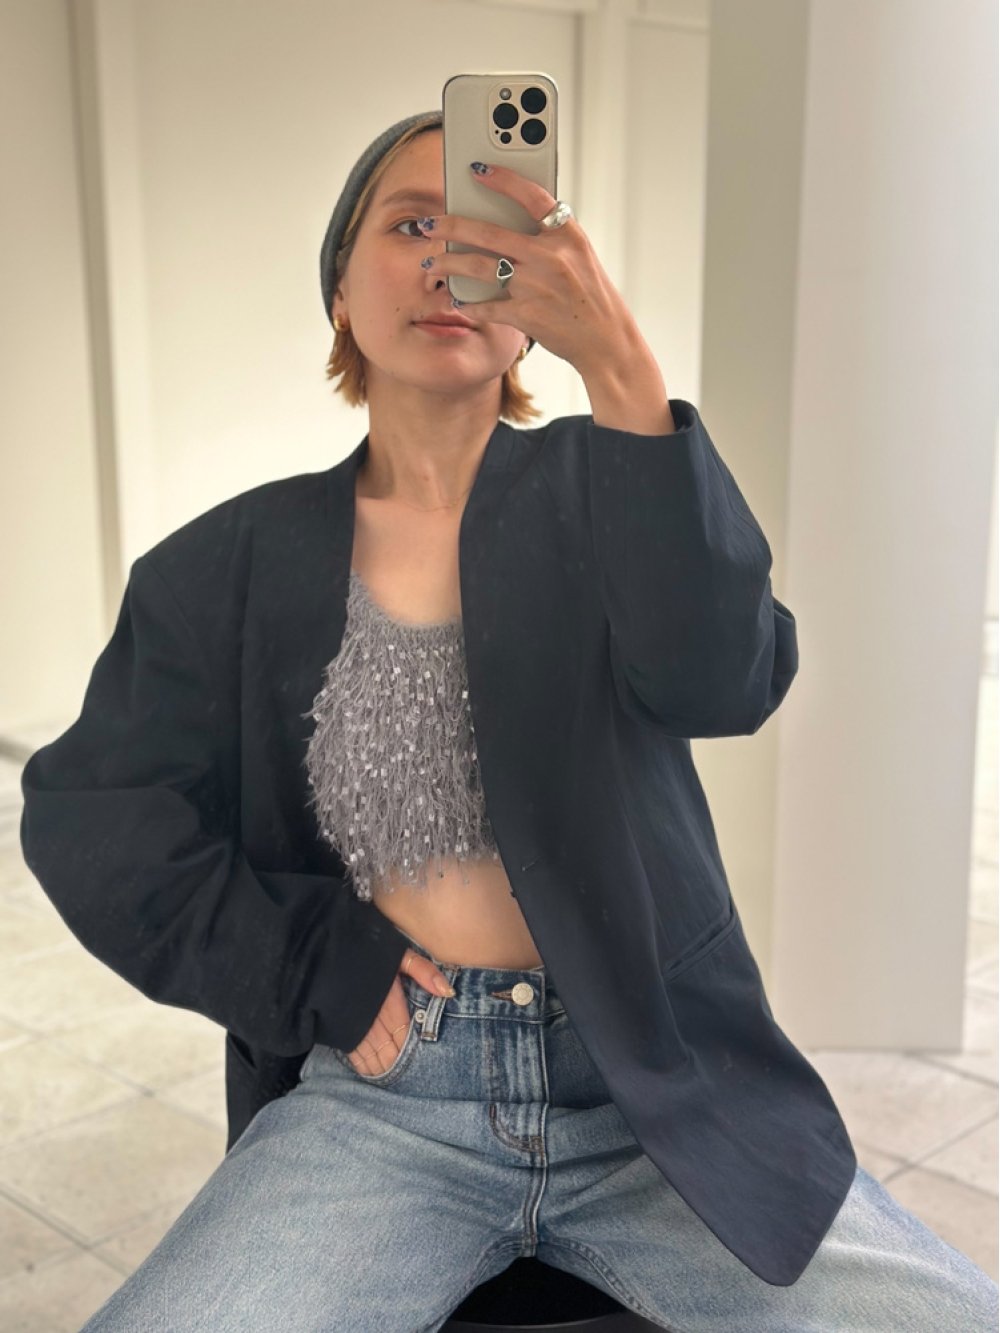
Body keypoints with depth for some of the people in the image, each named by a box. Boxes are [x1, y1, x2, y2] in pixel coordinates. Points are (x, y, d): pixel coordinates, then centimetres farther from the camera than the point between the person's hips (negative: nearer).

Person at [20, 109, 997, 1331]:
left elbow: (724, 683, -15)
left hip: (655, 1091, 1)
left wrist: (619, 364, -27)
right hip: (382, 1101, 0)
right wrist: (306, 968, -6)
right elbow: (87, 814, 5)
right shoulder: (235, 565, 6)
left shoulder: (595, 491, 4)